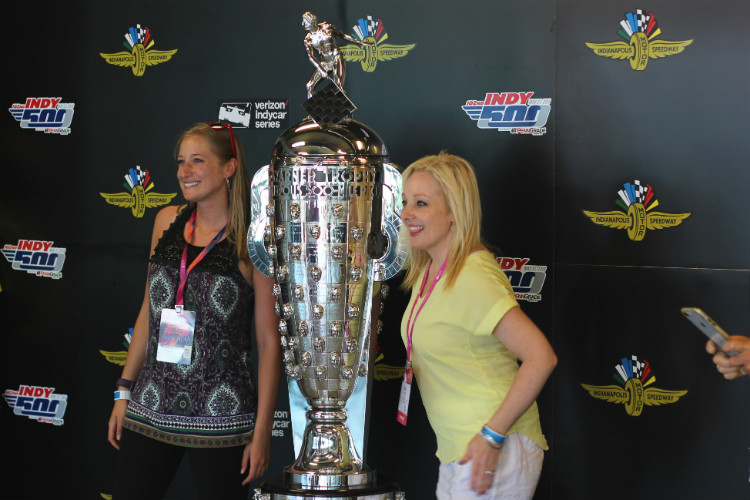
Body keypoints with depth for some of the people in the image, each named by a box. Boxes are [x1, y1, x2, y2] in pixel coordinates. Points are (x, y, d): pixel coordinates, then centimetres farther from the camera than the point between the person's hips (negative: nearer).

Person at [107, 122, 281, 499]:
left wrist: (262, 431, -8)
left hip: (221, 421, -5)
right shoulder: (168, 221, 8)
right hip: (150, 410, 5)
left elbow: (269, 343, -6)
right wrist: (124, 391, 13)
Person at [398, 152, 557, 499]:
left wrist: (492, 436, -23)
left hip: (494, 453, -9)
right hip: (455, 455, 9)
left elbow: (541, 357, -25)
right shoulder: (427, 271, 9)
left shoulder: (471, 278, -19)